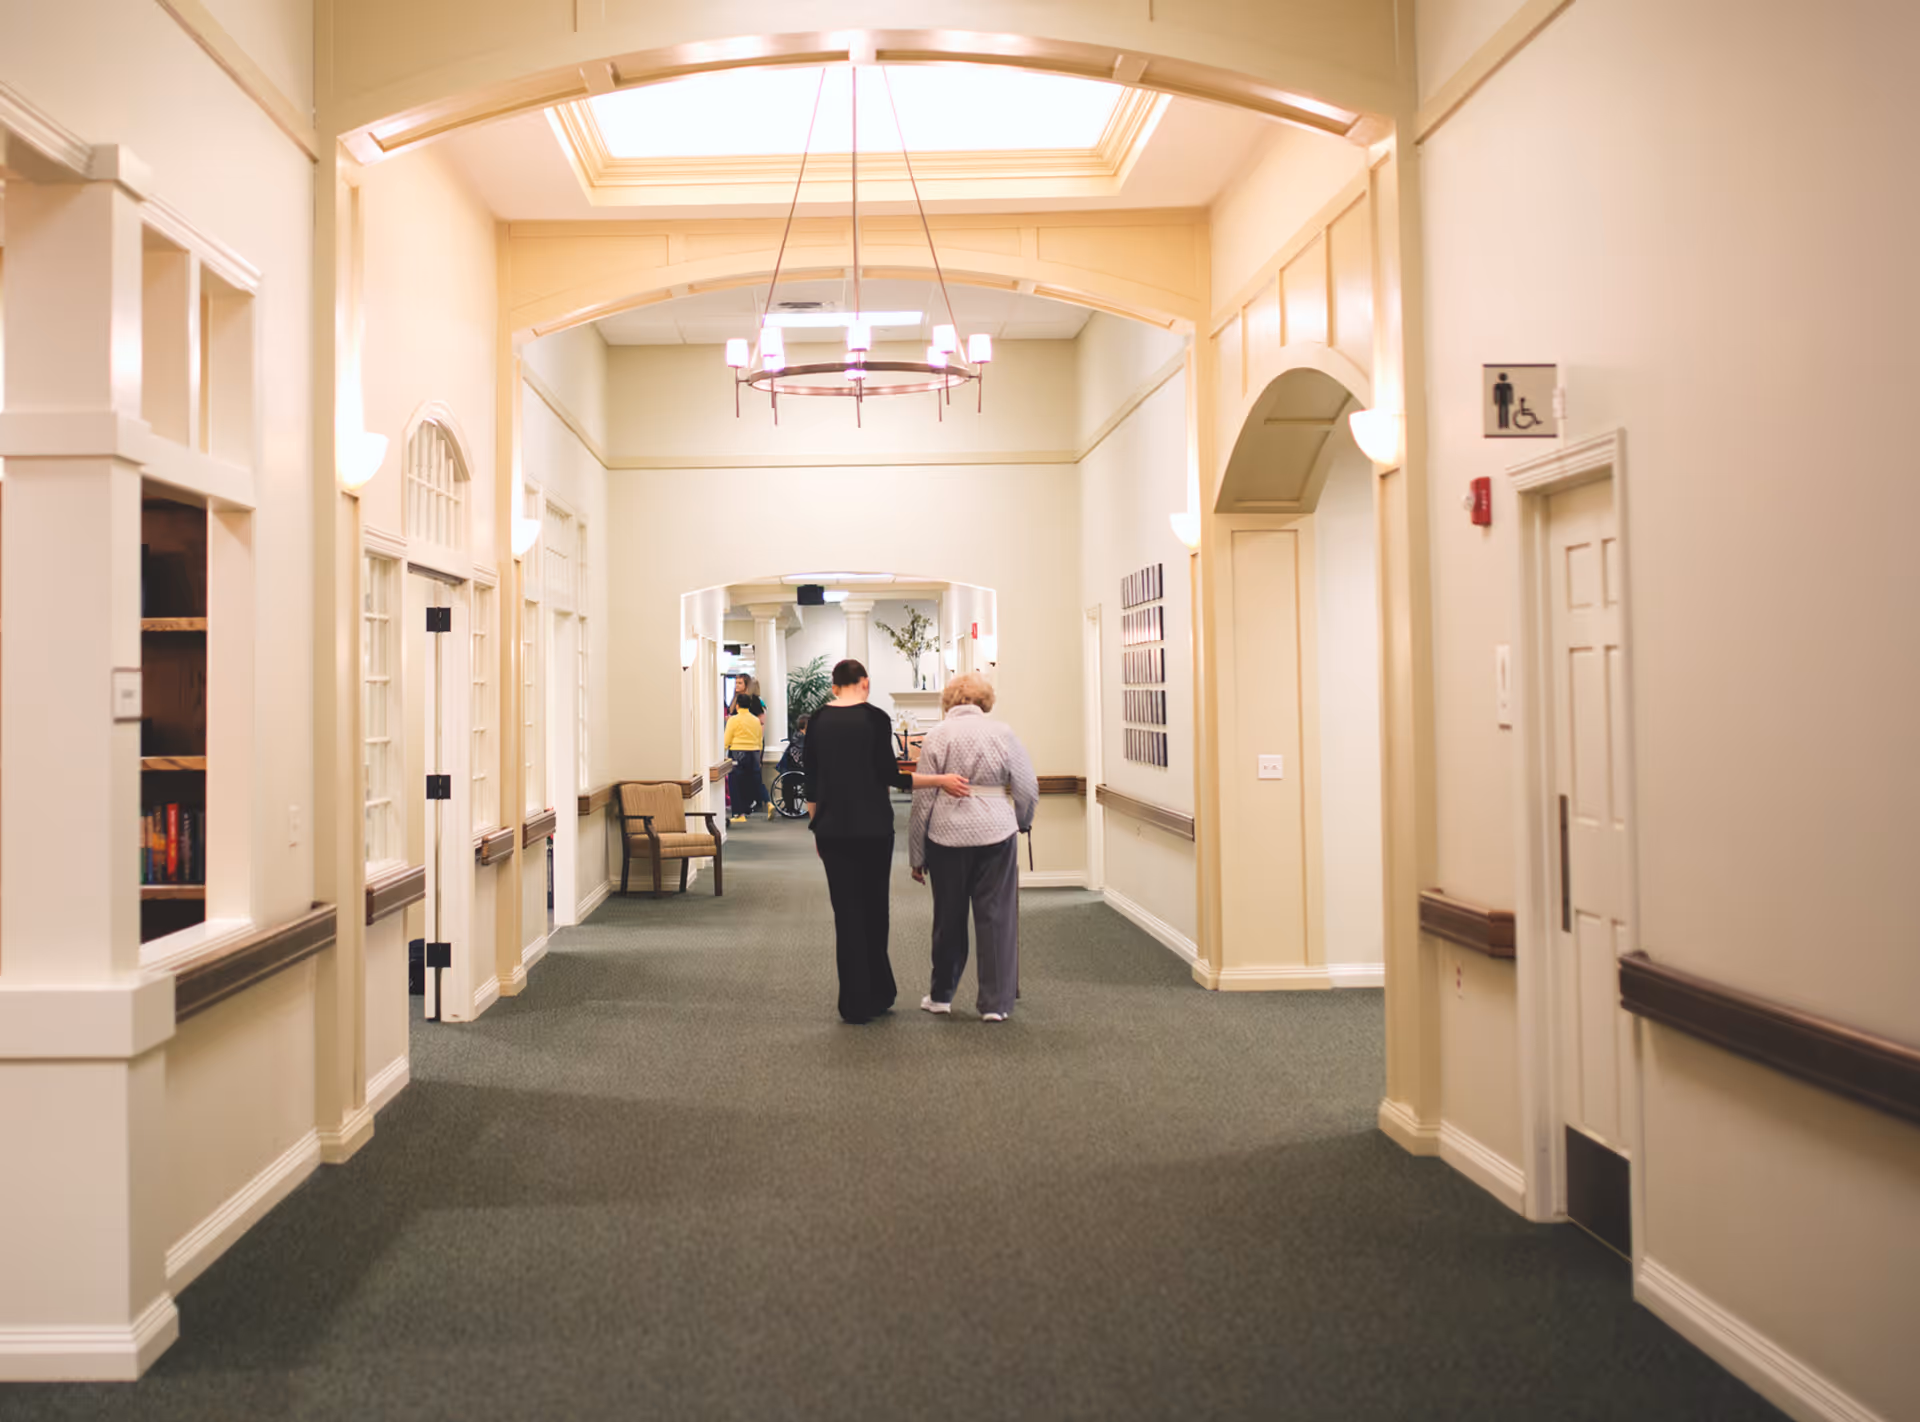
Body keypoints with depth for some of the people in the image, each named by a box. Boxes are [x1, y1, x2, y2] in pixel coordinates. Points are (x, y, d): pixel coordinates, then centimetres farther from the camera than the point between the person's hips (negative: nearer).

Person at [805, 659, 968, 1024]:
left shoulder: (818, 720, 3)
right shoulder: (875, 718, -8)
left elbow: (811, 779, 6)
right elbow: (889, 775, -12)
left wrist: (816, 826, 14)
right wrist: (940, 780, -8)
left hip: (832, 827, 3)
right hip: (872, 827, -3)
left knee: (847, 911, 6)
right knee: (874, 908, 12)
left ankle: (856, 1003, 7)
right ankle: (877, 995, 21)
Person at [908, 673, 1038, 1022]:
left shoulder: (936, 736, -1)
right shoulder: (1002, 732, 1)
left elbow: (922, 800, -1)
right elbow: (1028, 789, 2)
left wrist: (916, 855, 6)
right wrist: (1022, 822, 22)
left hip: (946, 835, 0)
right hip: (995, 834, 0)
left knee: (948, 918, 14)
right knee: (996, 917, 7)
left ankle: (941, 995, 27)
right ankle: (996, 1003, 10)